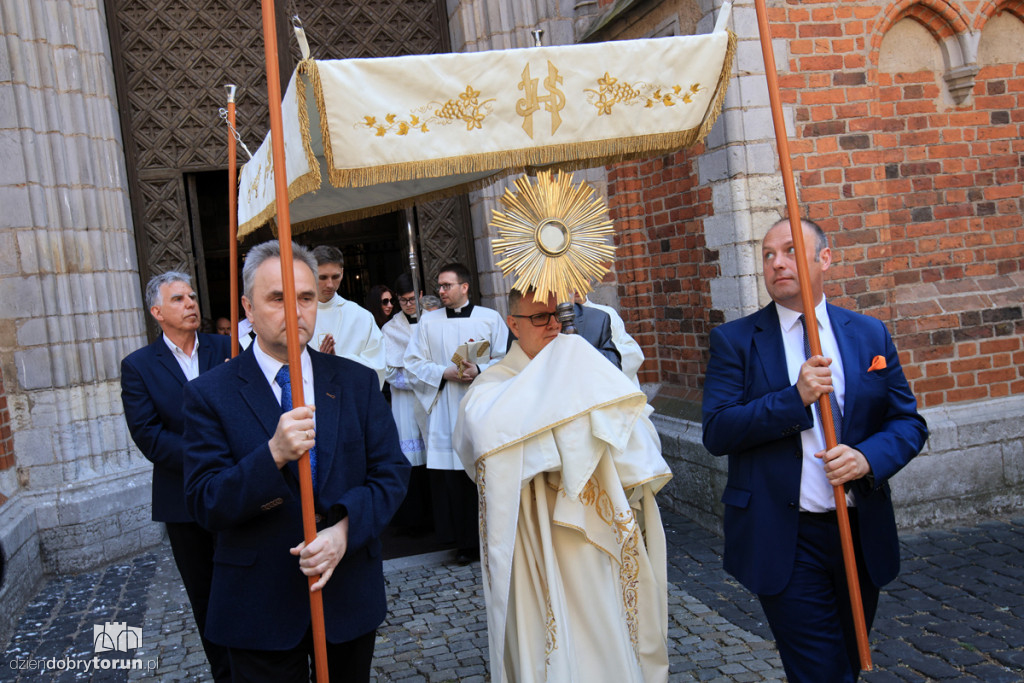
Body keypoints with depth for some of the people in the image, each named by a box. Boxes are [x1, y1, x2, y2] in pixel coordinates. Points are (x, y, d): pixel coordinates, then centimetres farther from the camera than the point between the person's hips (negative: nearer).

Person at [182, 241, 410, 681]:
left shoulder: (357, 381, 1)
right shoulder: (211, 394, -6)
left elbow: (391, 472, -1)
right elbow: (205, 505, -11)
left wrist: (345, 529, -19)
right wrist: (273, 455, -27)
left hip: (349, 595, 3)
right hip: (260, 608, -2)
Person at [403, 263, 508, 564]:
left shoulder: (490, 318, 6)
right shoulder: (428, 321, 10)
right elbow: (413, 362, 7)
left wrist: (479, 370, -15)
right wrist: (445, 373, -8)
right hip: (445, 411, 1)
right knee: (451, 478, -2)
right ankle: (465, 541, 8)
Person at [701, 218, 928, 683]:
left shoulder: (870, 334, 6)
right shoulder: (734, 340, -3)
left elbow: (909, 422, 5)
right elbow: (716, 432, -12)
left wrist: (868, 457, -15)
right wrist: (796, 397, -21)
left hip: (861, 534, 4)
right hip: (784, 540, -4)